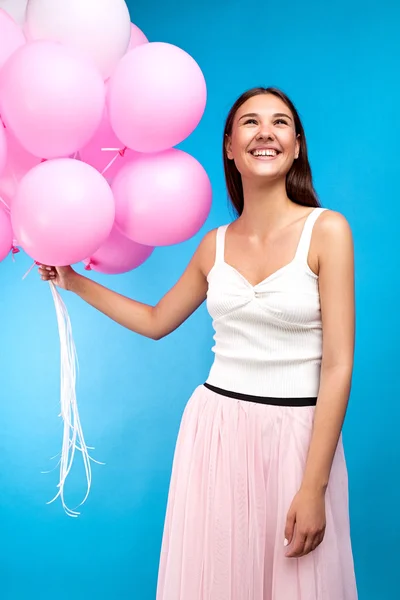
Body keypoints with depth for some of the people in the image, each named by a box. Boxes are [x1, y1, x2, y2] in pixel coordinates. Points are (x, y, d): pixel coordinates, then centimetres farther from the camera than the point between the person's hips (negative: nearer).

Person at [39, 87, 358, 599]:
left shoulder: (327, 229, -7)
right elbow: (156, 321, 21)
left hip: (298, 435, -3)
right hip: (215, 429, 4)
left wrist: (314, 487, -14)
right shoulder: (216, 244, 6)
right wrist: (75, 282, 19)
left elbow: (338, 366, -11)